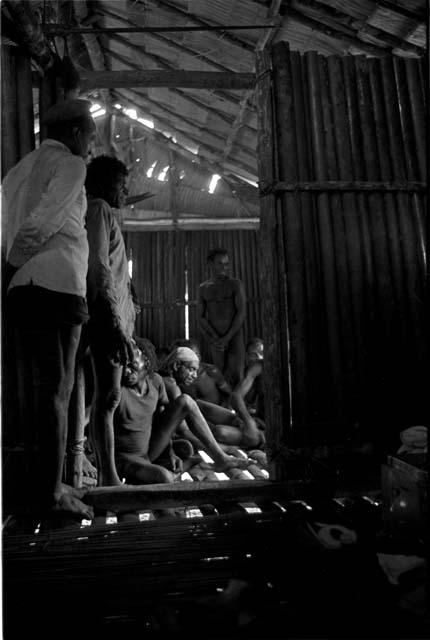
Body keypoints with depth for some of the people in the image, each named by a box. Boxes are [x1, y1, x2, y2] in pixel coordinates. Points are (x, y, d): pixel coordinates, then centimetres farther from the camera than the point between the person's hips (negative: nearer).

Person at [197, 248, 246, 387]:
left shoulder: (235, 284, 3)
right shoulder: (203, 289, 9)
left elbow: (241, 313, -4)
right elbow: (201, 317, 6)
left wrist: (227, 338, -11)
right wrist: (213, 339, -9)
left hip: (235, 337, -2)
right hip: (216, 340, 2)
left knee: (237, 377, -9)